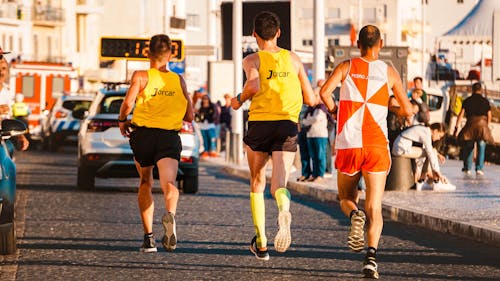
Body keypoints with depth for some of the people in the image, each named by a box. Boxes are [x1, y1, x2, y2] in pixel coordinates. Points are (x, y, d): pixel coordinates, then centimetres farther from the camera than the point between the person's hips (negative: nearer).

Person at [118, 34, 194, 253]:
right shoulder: (178, 80, 12)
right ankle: (170, 215, -49)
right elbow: (189, 116, 13)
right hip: (170, 137, 0)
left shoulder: (141, 76, 3)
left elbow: (128, 103, -12)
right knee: (168, 184, -15)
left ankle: (148, 237, 16)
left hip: (143, 135, 0)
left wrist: (122, 121, 7)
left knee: (145, 184, 19)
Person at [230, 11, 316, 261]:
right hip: (287, 126, 1)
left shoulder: (252, 60, 2)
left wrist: (239, 100, 0)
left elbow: (254, 85, -20)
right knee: (279, 184, -8)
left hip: (259, 124, -1)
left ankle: (261, 243, 18)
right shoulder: (293, 59, 12)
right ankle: (284, 210, -46)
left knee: (257, 184, 17)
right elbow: (311, 100, 12)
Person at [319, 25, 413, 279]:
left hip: (348, 146, 0)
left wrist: (335, 111, 8)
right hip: (377, 146, 0)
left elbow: (324, 92, -12)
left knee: (346, 199, 18)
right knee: (374, 207, -2)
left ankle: (355, 216, -18)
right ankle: (371, 256, -23)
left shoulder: (346, 67, 5)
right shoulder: (389, 73, 8)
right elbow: (407, 110, 10)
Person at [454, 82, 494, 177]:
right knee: (481, 147, 5)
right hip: (482, 124, 0)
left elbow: (461, 114, 0)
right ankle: (479, 169, -1)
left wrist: (456, 128, 1)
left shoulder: (467, 100, 5)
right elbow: (489, 116, 6)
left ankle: (467, 169, 8)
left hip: (471, 124, 0)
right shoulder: (485, 101, 6)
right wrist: (487, 126, 20)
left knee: (468, 147, 10)